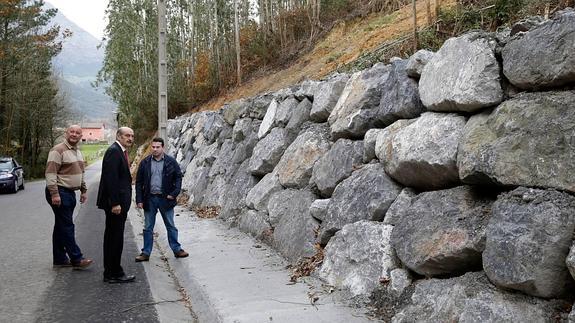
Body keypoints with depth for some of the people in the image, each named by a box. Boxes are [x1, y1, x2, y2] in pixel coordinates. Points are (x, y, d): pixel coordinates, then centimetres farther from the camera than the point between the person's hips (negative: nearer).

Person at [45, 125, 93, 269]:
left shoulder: (78, 152, 16)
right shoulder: (58, 150, -12)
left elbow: (80, 173, 25)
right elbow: (50, 173, -18)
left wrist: (83, 190, 20)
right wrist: (54, 194, -24)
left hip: (70, 193, 9)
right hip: (60, 193, -9)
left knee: (62, 227, 13)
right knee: (67, 226, -6)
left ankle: (59, 259, 18)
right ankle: (76, 258, -4)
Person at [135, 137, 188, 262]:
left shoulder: (171, 162, -2)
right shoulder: (145, 163, 1)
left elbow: (178, 177, 3)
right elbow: (139, 182, 3)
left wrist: (174, 193, -8)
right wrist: (139, 200, -3)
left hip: (165, 199, -1)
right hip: (149, 199, 1)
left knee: (171, 226, 8)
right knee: (148, 227, 8)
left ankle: (177, 249, 19)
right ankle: (146, 253, 17)